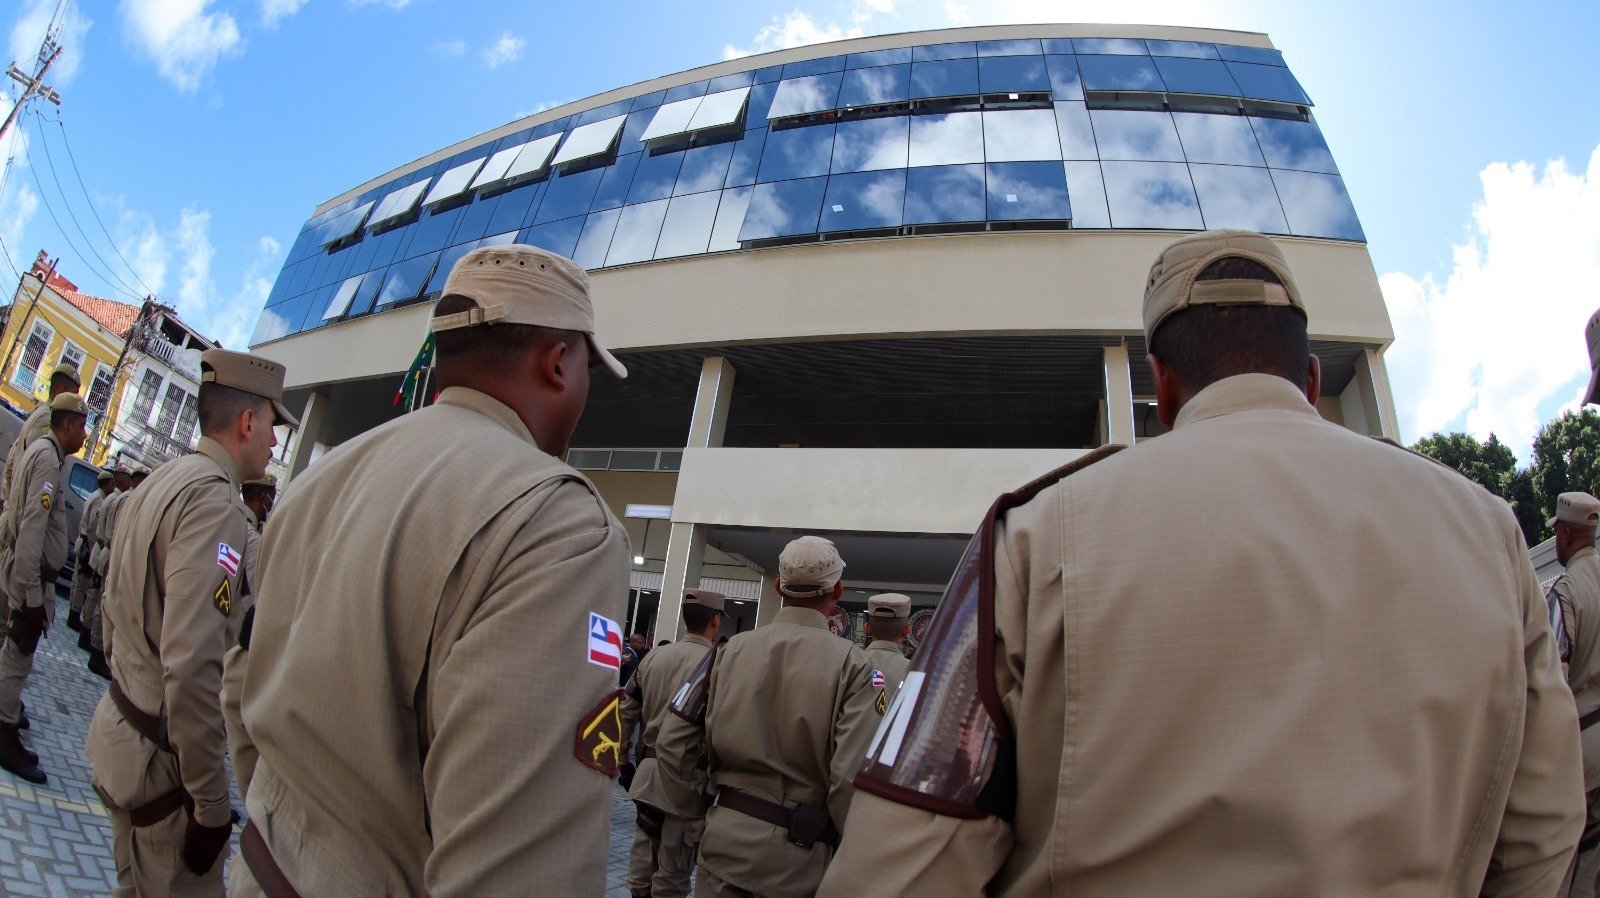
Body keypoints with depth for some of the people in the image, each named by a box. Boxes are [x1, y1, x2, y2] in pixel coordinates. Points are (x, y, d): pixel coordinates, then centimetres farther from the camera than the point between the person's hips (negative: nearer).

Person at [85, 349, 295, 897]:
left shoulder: (150, 487, 8)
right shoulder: (214, 497, -23)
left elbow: (114, 612, 18)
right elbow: (193, 665, -30)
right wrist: (212, 803, -22)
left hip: (118, 723, 10)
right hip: (161, 756, -9)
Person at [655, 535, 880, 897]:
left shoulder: (732, 649, -3)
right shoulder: (850, 663, -13)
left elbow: (671, 745, -1)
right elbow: (852, 776, -19)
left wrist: (694, 810, 13)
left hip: (726, 836, 2)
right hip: (798, 856, -2)